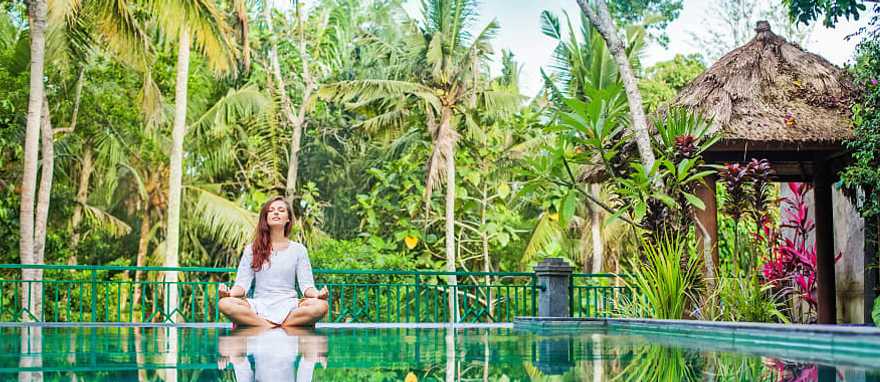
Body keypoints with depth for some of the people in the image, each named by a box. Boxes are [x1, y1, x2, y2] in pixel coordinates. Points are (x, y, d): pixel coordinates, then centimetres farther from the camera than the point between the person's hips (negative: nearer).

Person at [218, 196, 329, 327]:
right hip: (259, 305, 0)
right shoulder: (251, 249, 13)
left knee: (320, 306, -33)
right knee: (225, 303, -31)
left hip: (288, 306, 0)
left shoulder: (298, 249, 13)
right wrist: (230, 292, -19)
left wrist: (317, 294, -20)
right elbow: (242, 284, 5)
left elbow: (306, 284, 5)